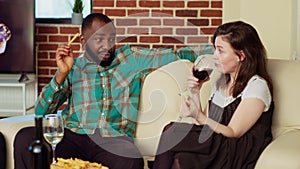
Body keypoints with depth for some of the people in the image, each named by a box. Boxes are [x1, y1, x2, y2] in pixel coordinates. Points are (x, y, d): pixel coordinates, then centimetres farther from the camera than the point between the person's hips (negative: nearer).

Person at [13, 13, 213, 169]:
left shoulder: (133, 58, 14)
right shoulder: (73, 67, 14)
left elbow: (176, 55, 12)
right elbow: (41, 112, 8)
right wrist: (62, 74, -3)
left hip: (114, 141, -1)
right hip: (73, 137, 2)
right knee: (25, 137, -27)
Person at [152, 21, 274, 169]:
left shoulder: (257, 86, -9)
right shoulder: (221, 81, 16)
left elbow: (234, 133, -15)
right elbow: (205, 122, 14)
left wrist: (198, 116, -27)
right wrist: (195, 93, 3)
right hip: (216, 144, 7)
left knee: (173, 131, -22)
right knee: (171, 130, -20)